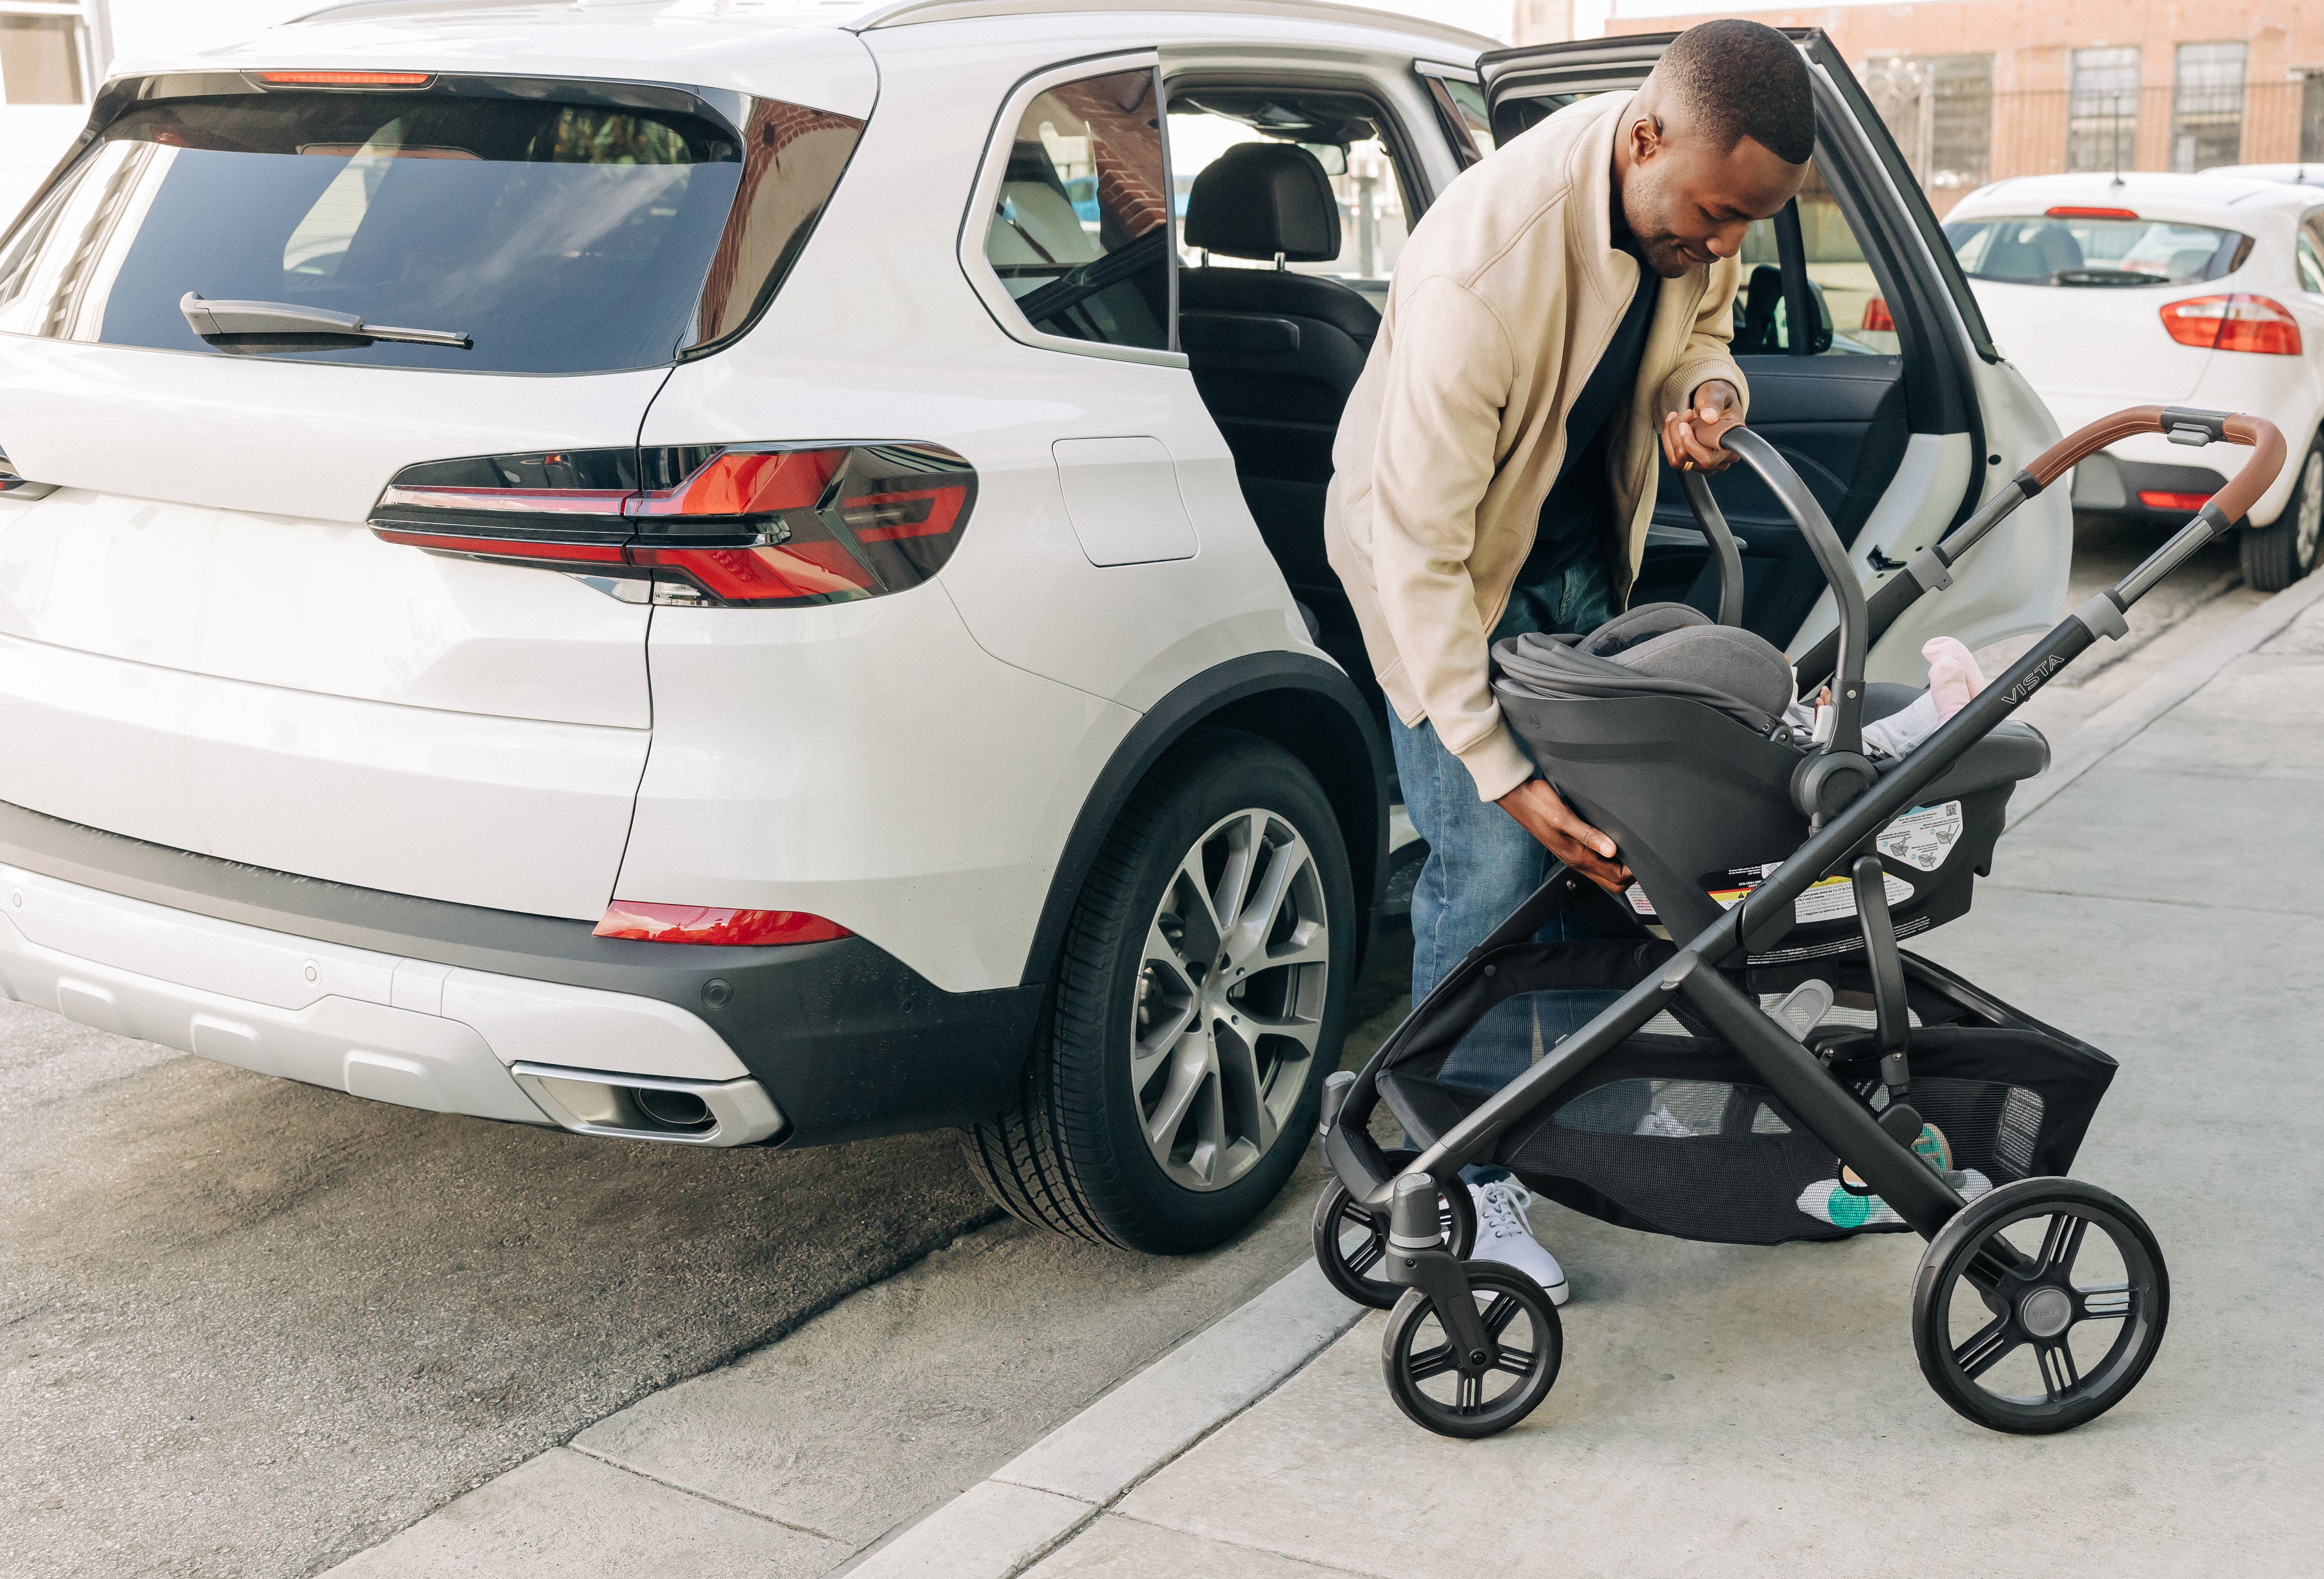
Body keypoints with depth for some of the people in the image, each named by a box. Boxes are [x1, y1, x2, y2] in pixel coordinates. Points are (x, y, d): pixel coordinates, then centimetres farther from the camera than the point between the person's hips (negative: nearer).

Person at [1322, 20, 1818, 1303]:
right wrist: (1501, 771, -38)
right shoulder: (1481, 267, -38)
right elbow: (1419, 549, -36)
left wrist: (1705, 390, -19)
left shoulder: (1697, 197, -15)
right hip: (1439, 548, -7)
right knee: (1494, 858, -11)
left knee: (1602, 827, 10)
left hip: (1579, 543, 7)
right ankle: (1464, 1171, 4)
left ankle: (1589, 1110, 28)